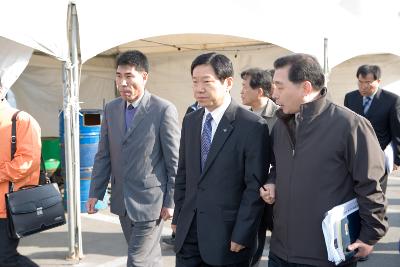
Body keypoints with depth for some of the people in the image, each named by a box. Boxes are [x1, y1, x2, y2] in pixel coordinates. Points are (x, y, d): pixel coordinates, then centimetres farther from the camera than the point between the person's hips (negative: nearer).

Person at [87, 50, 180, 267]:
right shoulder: (110, 108, 5)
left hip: (150, 200, -5)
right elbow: (103, 155, 9)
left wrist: (171, 202, -9)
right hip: (121, 200, 6)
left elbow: (174, 161, -10)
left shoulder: (164, 110, -13)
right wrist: (95, 193, 6)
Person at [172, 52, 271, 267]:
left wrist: (241, 235, -13)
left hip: (227, 234, -5)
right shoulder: (190, 121, 7)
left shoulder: (252, 126, -12)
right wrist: (178, 216, 9)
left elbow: (255, 187, -12)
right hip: (188, 231, 5)